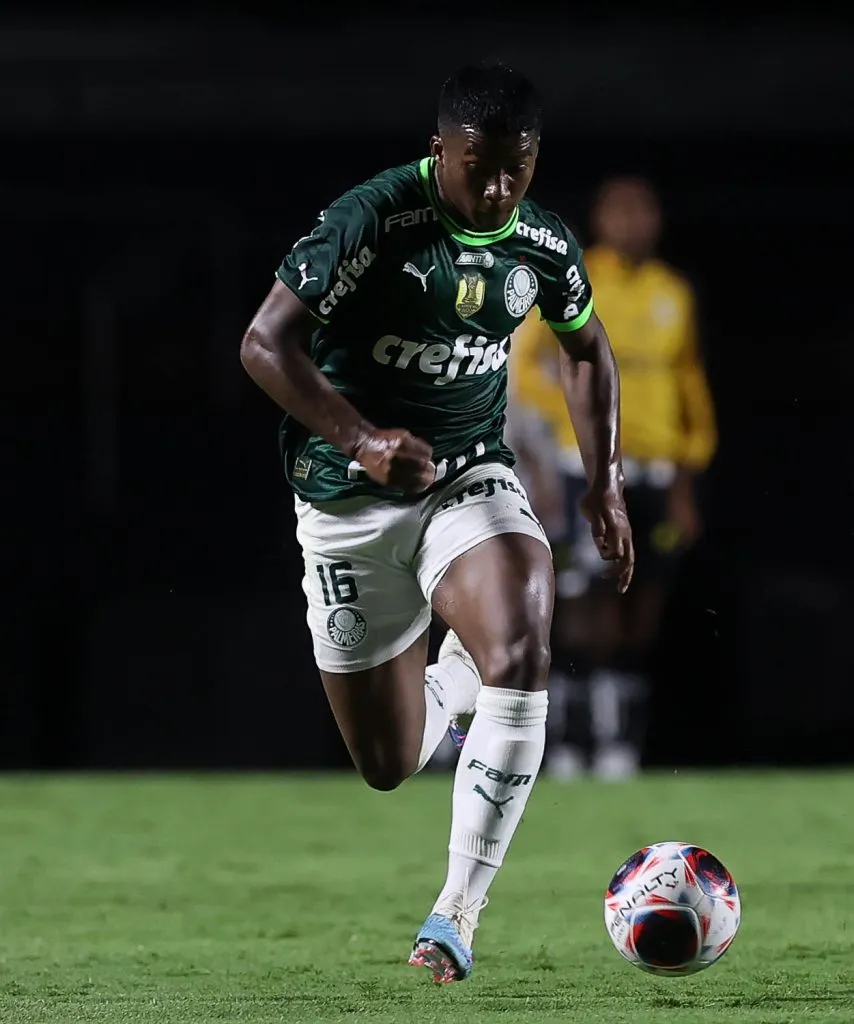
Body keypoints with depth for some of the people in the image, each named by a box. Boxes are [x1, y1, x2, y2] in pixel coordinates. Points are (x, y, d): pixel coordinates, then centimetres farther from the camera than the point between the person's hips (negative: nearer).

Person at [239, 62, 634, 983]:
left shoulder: (543, 249, -2)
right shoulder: (372, 221, -18)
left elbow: (586, 349, 19)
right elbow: (265, 344, -20)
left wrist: (606, 482, 12)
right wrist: (361, 439, -32)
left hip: (471, 478, 2)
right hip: (347, 496, -2)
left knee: (521, 656, -29)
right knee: (389, 766, 3)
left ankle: (458, 910, -23)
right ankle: (447, 686, 43)